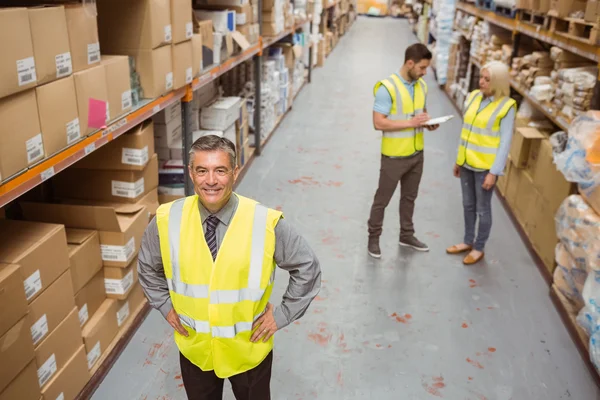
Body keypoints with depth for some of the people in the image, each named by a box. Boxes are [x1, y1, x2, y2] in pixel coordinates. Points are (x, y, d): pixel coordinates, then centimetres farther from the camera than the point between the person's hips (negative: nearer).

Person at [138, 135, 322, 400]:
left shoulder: (267, 223, -23)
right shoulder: (166, 220, -14)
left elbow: (307, 268, -9)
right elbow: (147, 267, 6)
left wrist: (283, 314, -10)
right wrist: (165, 306, 1)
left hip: (249, 349, -1)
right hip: (194, 349, 2)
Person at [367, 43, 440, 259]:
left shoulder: (422, 86, 3)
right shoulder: (387, 88, -20)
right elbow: (378, 122, -22)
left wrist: (427, 122, -5)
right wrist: (410, 123, -26)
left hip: (417, 153, 7)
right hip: (394, 156, -7)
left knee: (409, 197, 20)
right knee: (382, 199, 8)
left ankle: (406, 235, 37)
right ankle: (374, 237, 25)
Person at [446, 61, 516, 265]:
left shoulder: (506, 106, -14)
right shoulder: (473, 97, 2)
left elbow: (505, 142, -13)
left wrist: (494, 172, -15)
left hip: (485, 166, -5)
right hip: (467, 163, 6)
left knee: (482, 208, 9)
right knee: (468, 205, 18)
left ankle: (479, 248, 25)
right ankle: (468, 241, 35)